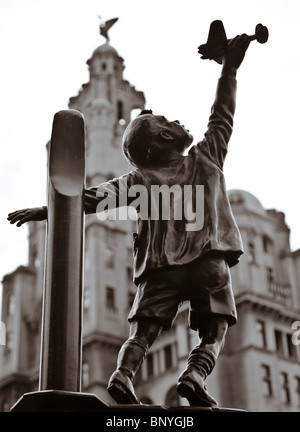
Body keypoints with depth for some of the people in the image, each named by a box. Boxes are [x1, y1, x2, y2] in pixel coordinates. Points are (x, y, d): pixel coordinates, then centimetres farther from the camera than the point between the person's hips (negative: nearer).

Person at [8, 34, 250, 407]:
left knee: (141, 334, 4)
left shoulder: (138, 180, 8)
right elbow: (222, 116, 16)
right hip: (210, 262, -1)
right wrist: (229, 69, 23)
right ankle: (195, 375, -24)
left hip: (161, 267, 1)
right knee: (213, 334, 4)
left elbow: (93, 197, -1)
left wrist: (46, 210, -1)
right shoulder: (205, 158, 8)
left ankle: (122, 374, -24)